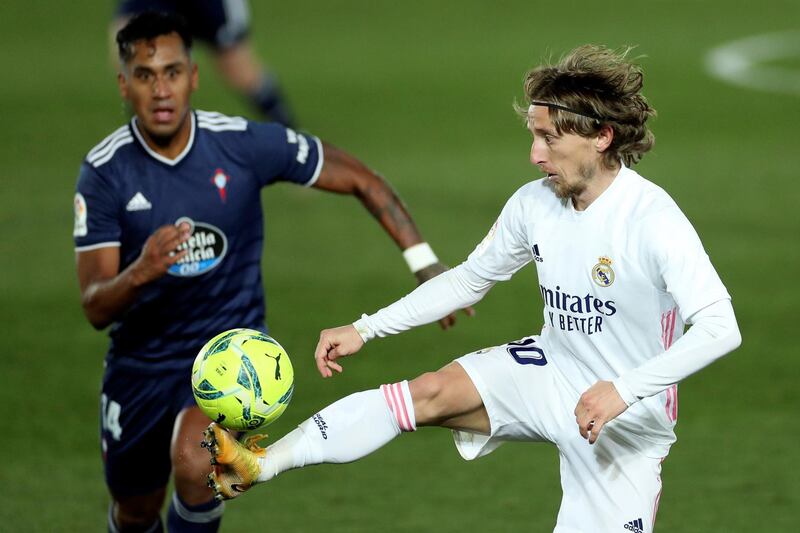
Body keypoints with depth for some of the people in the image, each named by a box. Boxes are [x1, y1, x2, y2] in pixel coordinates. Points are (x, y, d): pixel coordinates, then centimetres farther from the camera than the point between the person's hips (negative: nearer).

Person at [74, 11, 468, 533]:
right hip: (141, 362, 2)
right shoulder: (103, 172, -15)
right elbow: (95, 307, -18)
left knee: (193, 461, -31)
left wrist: (425, 263, -9)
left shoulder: (245, 144, -16)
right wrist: (139, 273, -40)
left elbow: (361, 181, -3)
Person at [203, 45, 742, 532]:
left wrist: (625, 389, -41)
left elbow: (720, 328, -33)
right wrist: (365, 329, 4)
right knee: (431, 392, -15)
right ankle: (261, 464, -18)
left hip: (627, 420, -5)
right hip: (551, 370, 5)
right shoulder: (534, 203, -5)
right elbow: (470, 278, 11)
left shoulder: (653, 220, -26)